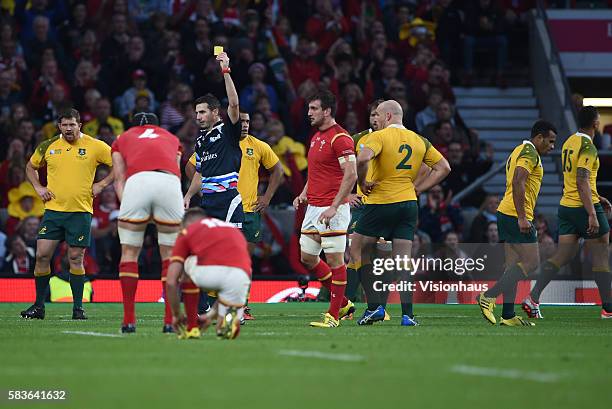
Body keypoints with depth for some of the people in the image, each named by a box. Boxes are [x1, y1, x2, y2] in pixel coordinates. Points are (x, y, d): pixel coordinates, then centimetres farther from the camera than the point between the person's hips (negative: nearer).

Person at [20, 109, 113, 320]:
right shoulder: (48, 147, 6)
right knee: (42, 255, -3)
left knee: (76, 259, -2)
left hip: (80, 211, -2)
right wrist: (38, 187, 9)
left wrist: (102, 184, -2)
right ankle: (39, 306, 8)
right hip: (53, 209, 2)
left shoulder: (95, 146, -2)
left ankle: (78, 307, 6)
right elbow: (31, 167, 24)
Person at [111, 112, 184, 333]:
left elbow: (119, 179, 19)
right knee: (170, 254, 11)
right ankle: (170, 319, 7)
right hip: (169, 181, 1)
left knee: (129, 252, 10)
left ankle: (129, 319, 6)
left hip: (137, 181, -1)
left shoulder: (123, 139, 33)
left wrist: (124, 204, 10)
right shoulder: (171, 139, 37)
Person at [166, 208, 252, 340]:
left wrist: (176, 315, 35)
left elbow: (171, 282, 21)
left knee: (187, 265, 33)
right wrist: (212, 315, 52)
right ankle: (231, 318, -6)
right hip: (240, 278, 3)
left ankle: (191, 327, 26)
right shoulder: (234, 230, 38)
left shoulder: (187, 231, 26)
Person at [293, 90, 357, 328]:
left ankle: (334, 315, 0)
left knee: (334, 259, -5)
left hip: (333, 209, -10)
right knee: (307, 258, 11)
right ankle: (343, 303, 21)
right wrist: (304, 194, 13)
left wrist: (334, 206, -22)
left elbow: (351, 175, -18)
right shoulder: (316, 137, 17)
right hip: (313, 208, 10)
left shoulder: (340, 138, -12)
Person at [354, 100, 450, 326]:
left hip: (381, 203, -5)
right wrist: (417, 187, 11)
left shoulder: (380, 137, -8)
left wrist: (362, 183, -11)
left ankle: (374, 307, 2)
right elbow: (443, 167, 14)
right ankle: (407, 314, -2)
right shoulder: (419, 141, 10)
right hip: (409, 204, 5)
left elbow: (362, 159, -27)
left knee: (359, 251, 9)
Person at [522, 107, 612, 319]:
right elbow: (582, 181, -23)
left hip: (566, 206, 8)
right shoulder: (588, 146, -15)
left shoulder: (569, 142, 13)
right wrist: (592, 214, -26)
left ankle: (533, 298, -7)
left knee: (562, 256, 5)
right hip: (584, 206, -8)